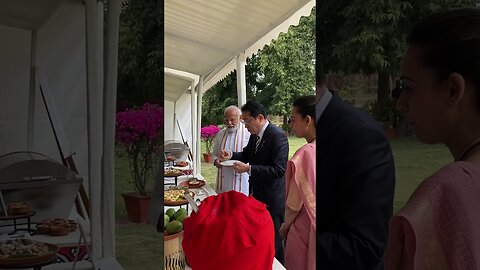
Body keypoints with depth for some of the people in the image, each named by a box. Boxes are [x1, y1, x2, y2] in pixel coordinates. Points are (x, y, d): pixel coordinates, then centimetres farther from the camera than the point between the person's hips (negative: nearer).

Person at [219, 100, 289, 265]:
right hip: (256, 195, 8)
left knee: (273, 242, 7)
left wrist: (248, 168, -32)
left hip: (271, 199, -8)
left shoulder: (277, 136, -22)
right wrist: (231, 155, -1)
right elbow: (247, 155, 20)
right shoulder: (255, 134, 5)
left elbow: (279, 169, -28)